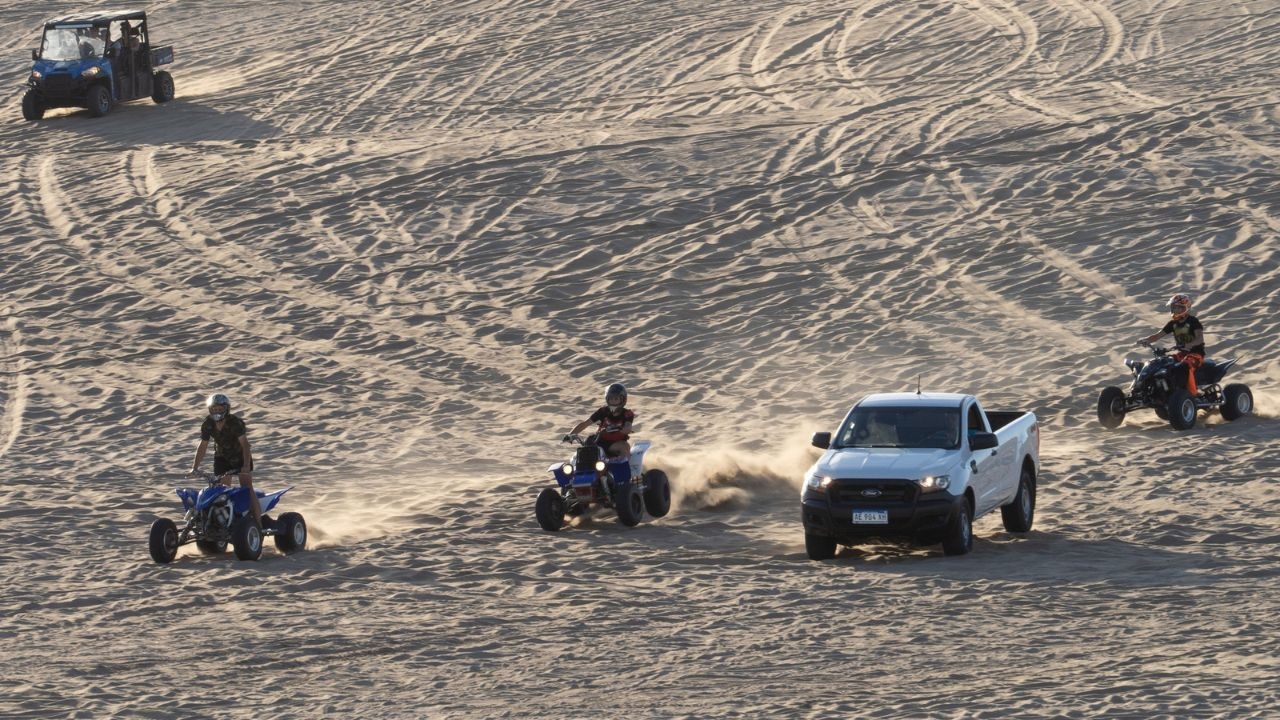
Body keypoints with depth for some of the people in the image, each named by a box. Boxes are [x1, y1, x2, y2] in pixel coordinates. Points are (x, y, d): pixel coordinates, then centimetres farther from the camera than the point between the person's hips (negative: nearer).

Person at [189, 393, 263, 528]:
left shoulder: (235, 423, -26)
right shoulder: (207, 425, -12)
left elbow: (244, 443, -32)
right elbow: (203, 446, -4)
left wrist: (246, 465, -44)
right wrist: (195, 467, -10)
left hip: (241, 456, -5)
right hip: (222, 457, 5)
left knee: (247, 489, -15)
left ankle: (258, 523, -16)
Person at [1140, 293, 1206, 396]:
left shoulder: (1193, 321, -11)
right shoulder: (1173, 323, 9)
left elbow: (1200, 339, -23)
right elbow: (1158, 335, 6)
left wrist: (1187, 345, -41)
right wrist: (1146, 340, -14)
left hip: (1195, 353, -7)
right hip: (1180, 353, 7)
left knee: (1186, 366, -37)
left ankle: (1193, 393, -32)